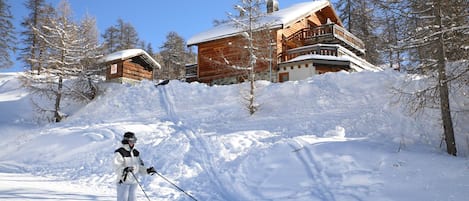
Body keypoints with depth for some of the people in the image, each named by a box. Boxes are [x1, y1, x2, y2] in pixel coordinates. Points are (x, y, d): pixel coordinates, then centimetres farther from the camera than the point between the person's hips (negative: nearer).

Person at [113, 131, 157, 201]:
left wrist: (147, 170, -2)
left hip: (134, 182, 6)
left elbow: (139, 167, 14)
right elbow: (117, 169, -18)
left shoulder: (136, 152, 11)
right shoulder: (119, 153, -11)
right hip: (123, 181, -6)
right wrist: (125, 169, -37)